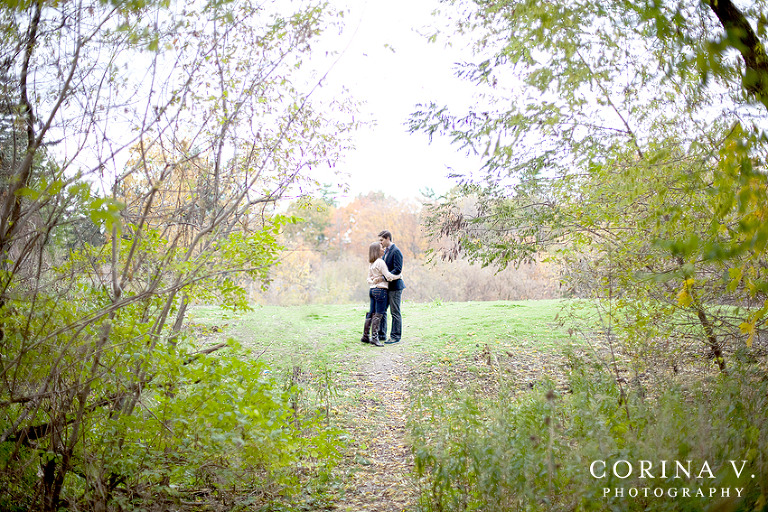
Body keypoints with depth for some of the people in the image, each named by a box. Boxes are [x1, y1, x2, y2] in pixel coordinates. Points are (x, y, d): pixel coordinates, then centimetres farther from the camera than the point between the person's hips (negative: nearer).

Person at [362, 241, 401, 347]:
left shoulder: (372, 264, 15)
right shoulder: (380, 262, -12)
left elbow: (369, 278, 20)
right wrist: (398, 276, -2)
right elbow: (388, 276, -16)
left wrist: (373, 281, 2)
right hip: (380, 290, -9)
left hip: (372, 290, 9)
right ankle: (374, 337, -7)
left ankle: (365, 336, 15)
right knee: (378, 314, -6)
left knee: (371, 313, 12)